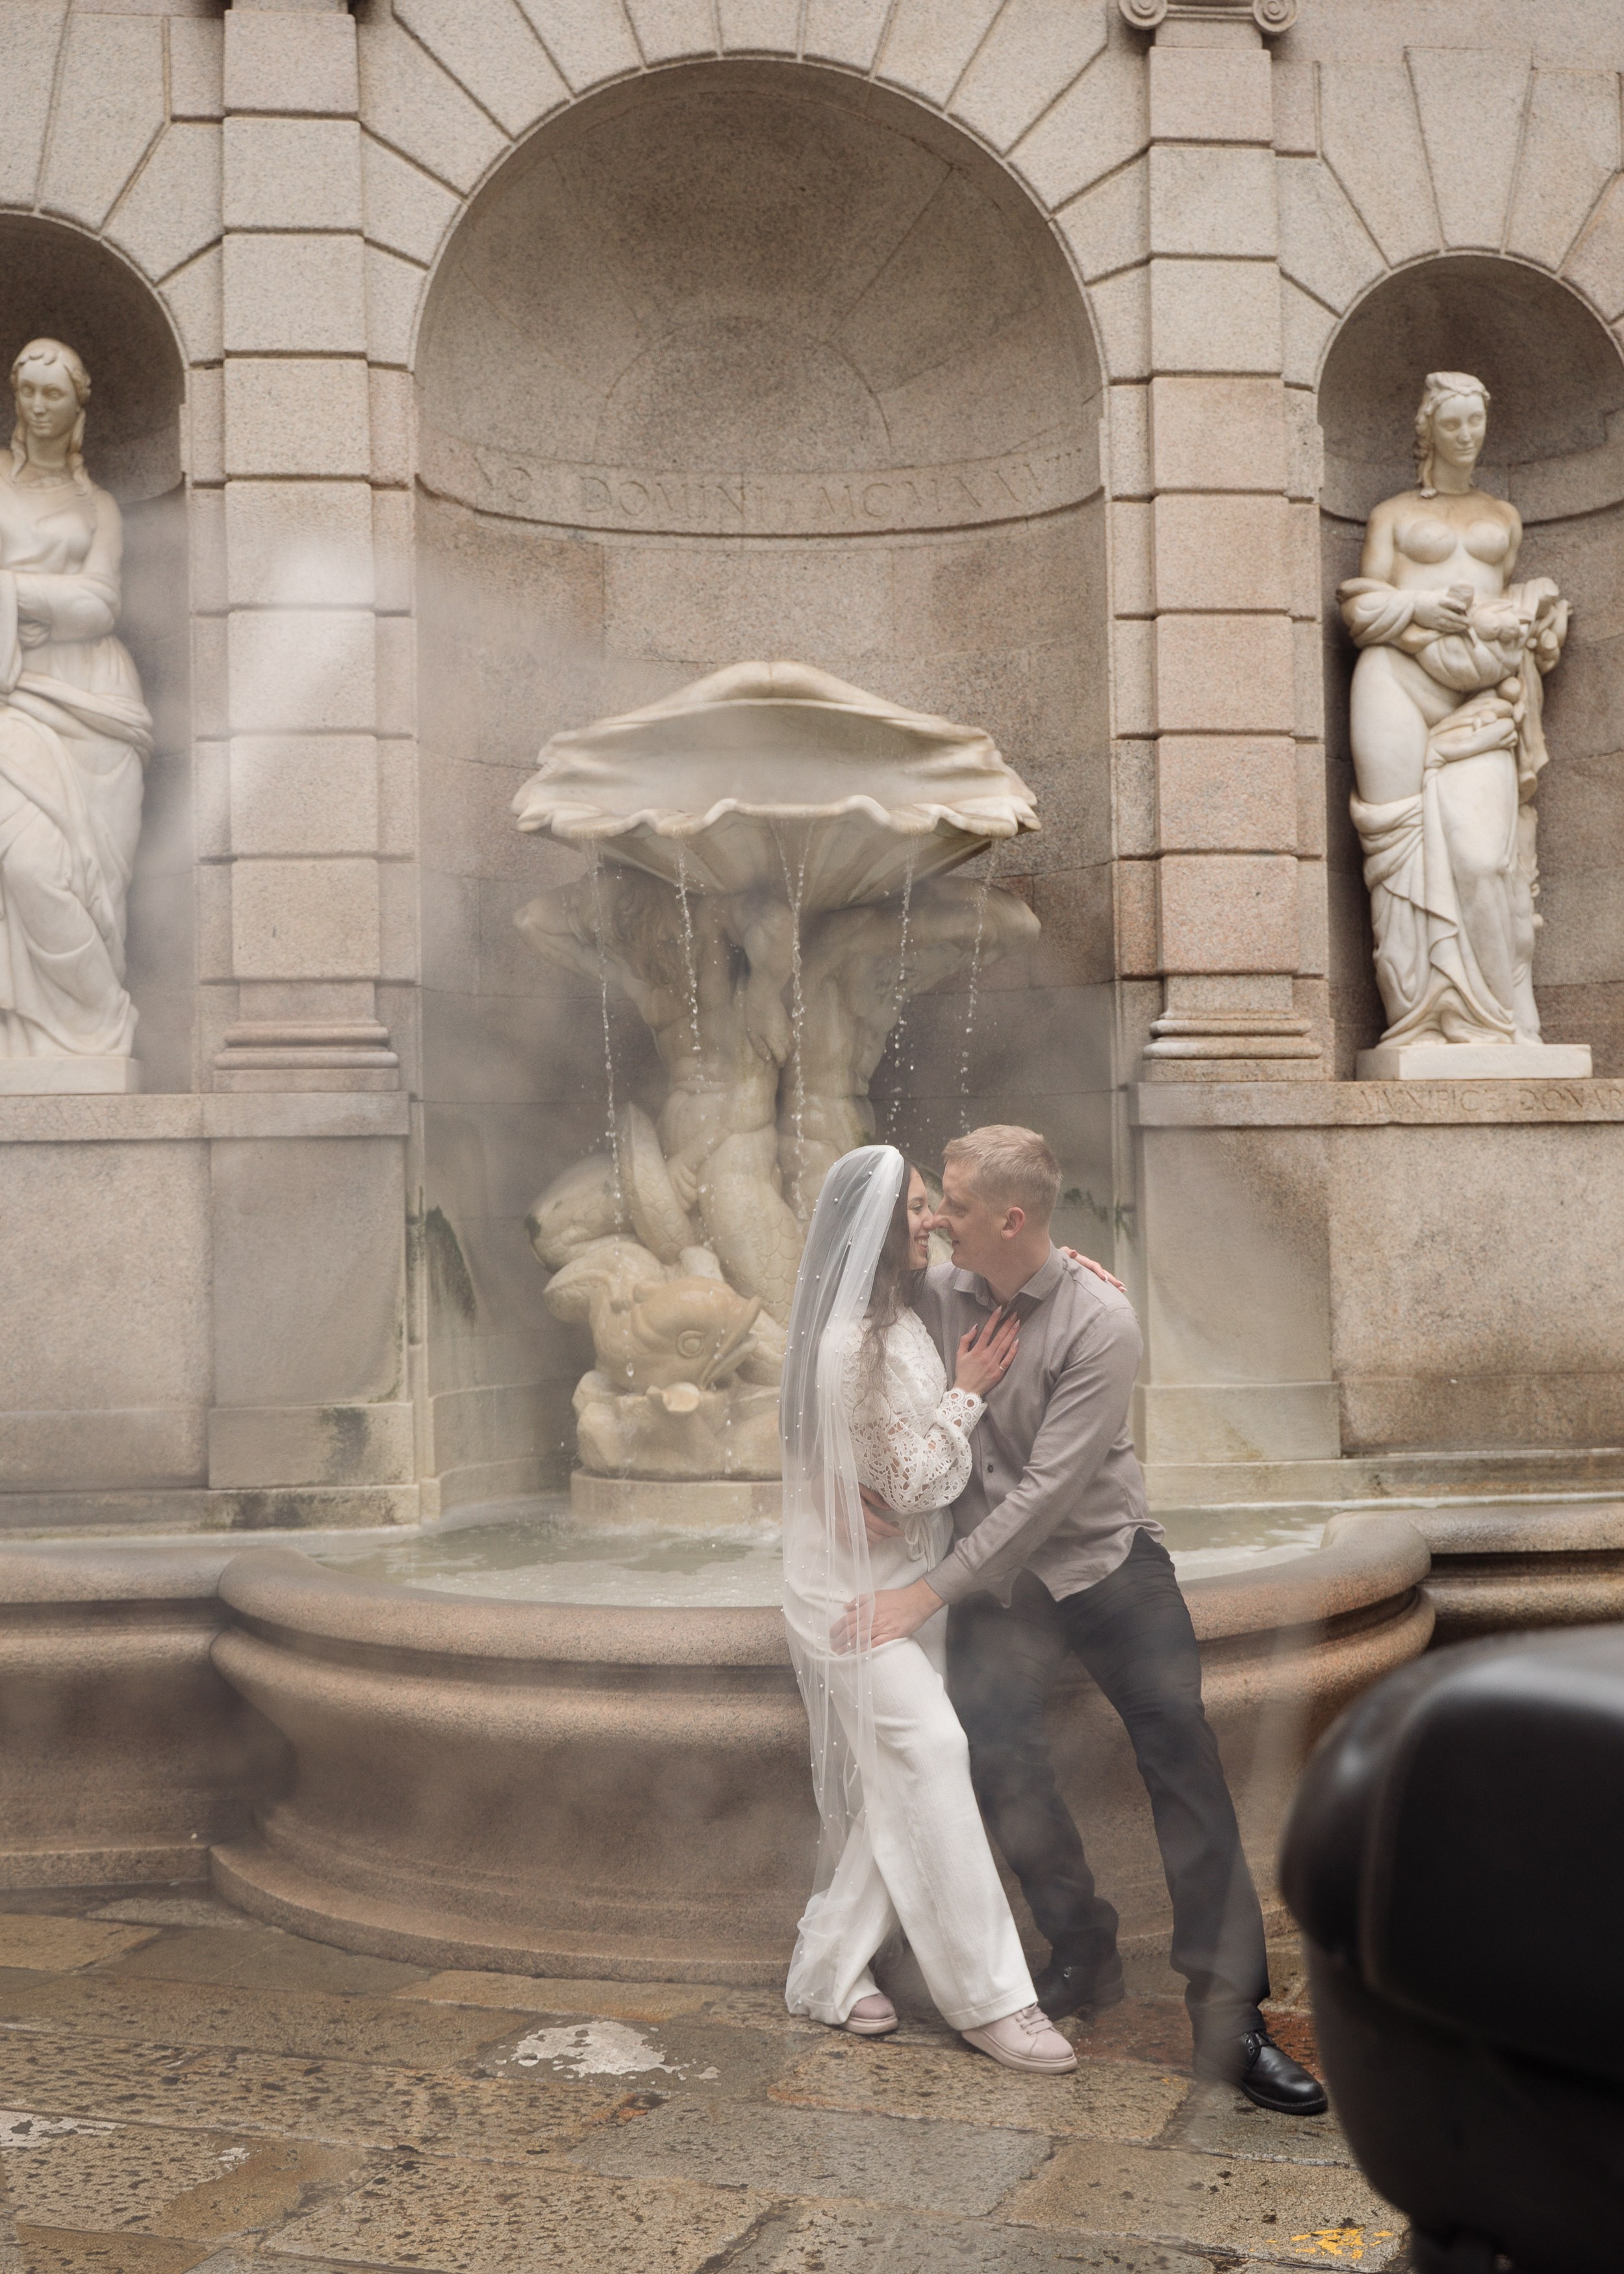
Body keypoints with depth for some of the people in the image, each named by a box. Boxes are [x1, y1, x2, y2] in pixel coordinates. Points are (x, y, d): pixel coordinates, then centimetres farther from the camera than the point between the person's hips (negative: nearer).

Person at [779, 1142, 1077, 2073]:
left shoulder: (906, 1322, 6)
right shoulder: (854, 1343, -22)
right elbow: (915, 1482, -19)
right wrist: (967, 1392, -14)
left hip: (903, 1585, 9)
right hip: (859, 1592, -9)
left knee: (889, 1787, 11)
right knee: (930, 1761, -8)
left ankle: (830, 1970, 21)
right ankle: (987, 1995, 0)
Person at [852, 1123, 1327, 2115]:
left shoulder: (1101, 1321, -20)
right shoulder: (937, 1294, -6)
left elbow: (1048, 1491, -22)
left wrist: (930, 1591, -21)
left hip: (1106, 1558, -4)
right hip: (995, 1575, 4)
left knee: (1183, 1759, -8)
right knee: (999, 1760, -2)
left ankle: (1230, 2013, -2)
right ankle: (1085, 1956, 21)